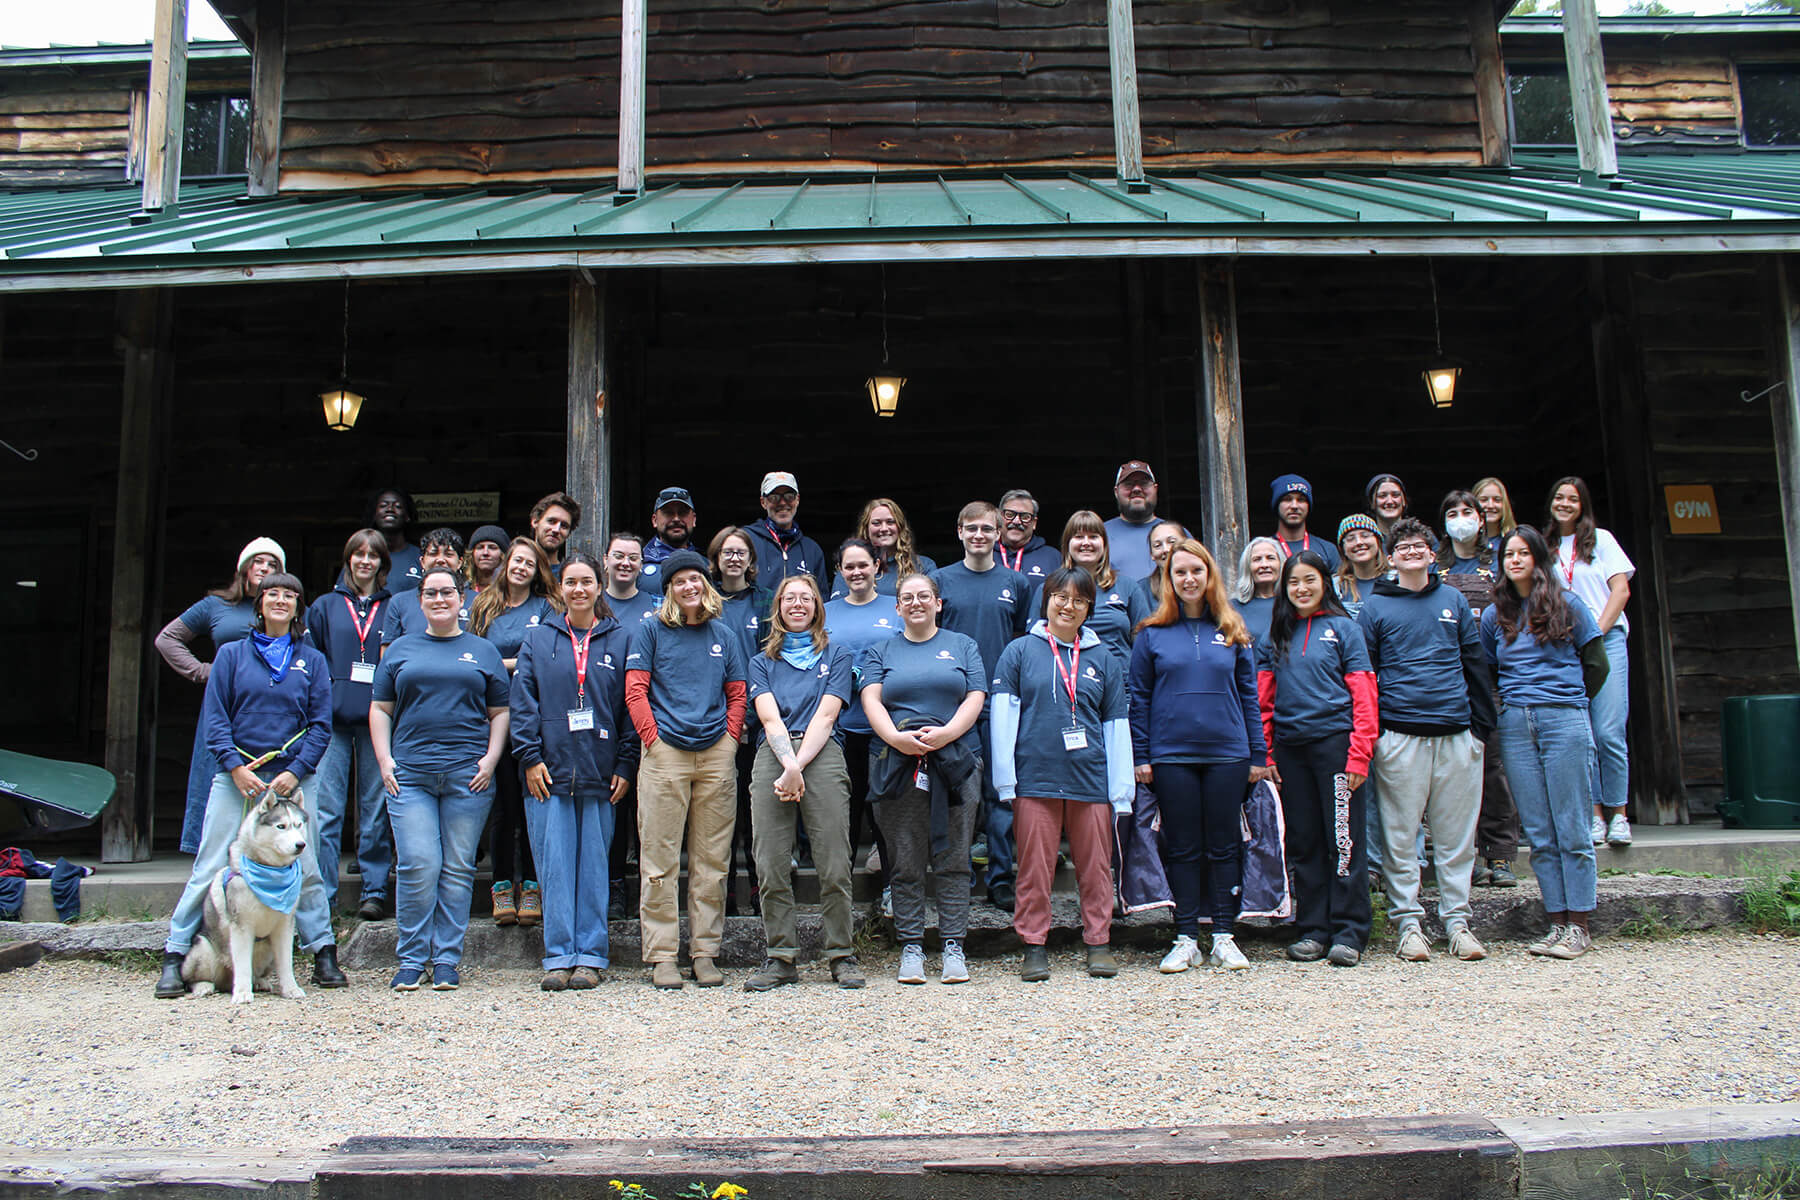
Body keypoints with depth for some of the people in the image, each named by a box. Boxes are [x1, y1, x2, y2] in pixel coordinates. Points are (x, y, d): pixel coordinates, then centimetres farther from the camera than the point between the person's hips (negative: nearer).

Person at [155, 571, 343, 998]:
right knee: (209, 868, -2)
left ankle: (324, 955, 11)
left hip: (293, 779, 1)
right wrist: (235, 767, -10)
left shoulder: (312, 661, 10)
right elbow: (214, 718, 3)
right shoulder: (231, 654, 8)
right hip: (237, 775, 0)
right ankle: (175, 957, 6)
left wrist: (295, 772, -8)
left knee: (305, 870, 2)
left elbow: (321, 725, 6)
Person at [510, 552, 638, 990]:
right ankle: (558, 957, 6)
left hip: (600, 772, 0)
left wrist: (625, 765, -2)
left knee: (594, 865, 3)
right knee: (554, 865, 0)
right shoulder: (537, 639, 10)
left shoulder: (621, 640, 8)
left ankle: (590, 956, 9)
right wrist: (530, 757, -4)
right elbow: (522, 701, 6)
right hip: (550, 771, 0)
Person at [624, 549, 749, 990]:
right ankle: (661, 956, 4)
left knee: (712, 861, 5)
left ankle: (706, 952, 12)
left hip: (716, 755, 3)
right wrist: (654, 740, -7)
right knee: (660, 860, -2)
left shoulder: (724, 635, 15)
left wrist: (730, 739, 3)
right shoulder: (650, 632, 7)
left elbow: (737, 695, 16)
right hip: (665, 754, -3)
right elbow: (635, 692, 1)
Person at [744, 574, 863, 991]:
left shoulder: (837, 655, 17)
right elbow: (770, 718, 5)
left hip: (822, 755, -2)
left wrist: (798, 767, -9)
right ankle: (781, 958, 5)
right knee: (771, 865, -3)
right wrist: (788, 765, -12)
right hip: (772, 756, 2)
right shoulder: (762, 662, 21)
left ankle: (841, 956, 3)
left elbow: (826, 715, 3)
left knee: (834, 866, -7)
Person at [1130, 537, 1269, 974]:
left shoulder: (1232, 632, 8)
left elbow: (1249, 695, 9)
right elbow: (1138, 698, 4)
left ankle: (1223, 936, 15)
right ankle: (1186, 938, 12)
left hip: (1227, 753, 1)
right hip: (1171, 756, -1)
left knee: (1224, 845, 6)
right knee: (1182, 847, 5)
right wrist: (1139, 756, -1)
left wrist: (1258, 754, 5)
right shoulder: (1152, 634, 4)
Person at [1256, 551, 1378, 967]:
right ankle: (1312, 930, 16)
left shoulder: (1343, 628, 3)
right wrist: (1265, 754, 3)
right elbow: (1264, 699, 12)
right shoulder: (1275, 636, 13)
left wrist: (1359, 755, -10)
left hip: (1334, 742, -4)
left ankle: (1349, 933, 5)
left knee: (1343, 839, -2)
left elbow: (1363, 697, -2)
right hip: (1290, 748, 4)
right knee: (1303, 842, 8)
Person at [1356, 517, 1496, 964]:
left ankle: (1457, 919, 15)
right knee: (1400, 835, 0)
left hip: (1456, 734, 2)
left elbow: (1475, 664, 14)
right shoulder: (1374, 608, 5)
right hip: (1400, 735, -2)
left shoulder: (1454, 601, 13)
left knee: (1457, 834, 6)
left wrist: (1482, 724, 8)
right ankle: (1407, 922, 9)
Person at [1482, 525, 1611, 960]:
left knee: (1571, 829, -3)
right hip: (1515, 725, 3)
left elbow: (1596, 664, 8)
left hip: (1564, 723, -3)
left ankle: (1580, 926, 2)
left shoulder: (1568, 605, 5)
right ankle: (1558, 923, 10)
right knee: (1539, 834, 4)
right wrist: (1514, 702, 10)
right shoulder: (1495, 615, 13)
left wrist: (1568, 701, 10)